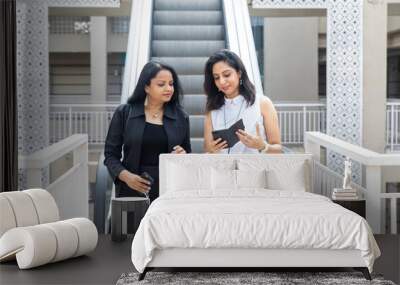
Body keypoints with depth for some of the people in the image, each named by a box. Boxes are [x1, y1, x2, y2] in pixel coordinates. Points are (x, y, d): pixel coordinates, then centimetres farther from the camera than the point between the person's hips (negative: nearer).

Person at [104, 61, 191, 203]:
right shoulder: (124, 113, 3)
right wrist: (125, 175, -13)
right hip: (133, 191, -1)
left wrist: (183, 156, -7)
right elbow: (111, 154, 4)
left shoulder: (180, 117, 7)